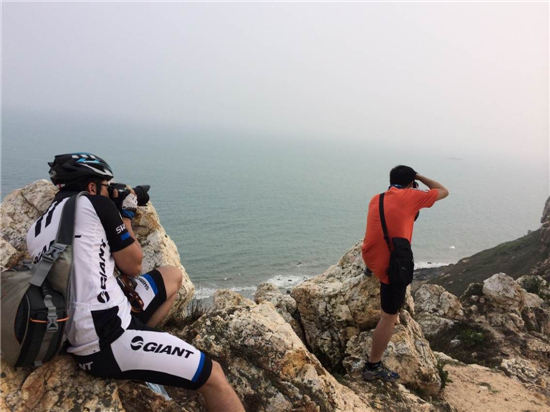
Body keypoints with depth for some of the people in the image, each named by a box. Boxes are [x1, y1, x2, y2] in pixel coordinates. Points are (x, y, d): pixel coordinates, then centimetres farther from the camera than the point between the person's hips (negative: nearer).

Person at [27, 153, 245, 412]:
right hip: (105, 343, -9)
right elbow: (133, 266, 0)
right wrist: (126, 215, 13)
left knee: (172, 276, 21)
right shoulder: (94, 203, -8)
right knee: (213, 376, -4)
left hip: (76, 342, 9)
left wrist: (117, 214, 18)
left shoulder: (36, 230, 14)